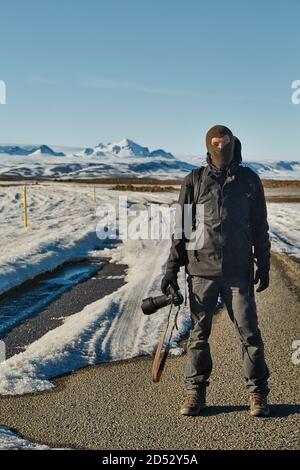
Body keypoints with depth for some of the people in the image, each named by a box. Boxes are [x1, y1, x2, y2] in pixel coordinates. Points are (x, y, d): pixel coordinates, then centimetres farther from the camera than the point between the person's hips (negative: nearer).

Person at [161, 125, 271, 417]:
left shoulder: (249, 180, 6)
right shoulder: (194, 181, 3)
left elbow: (260, 227, 9)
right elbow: (181, 227, 5)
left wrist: (263, 265, 5)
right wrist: (172, 268, 2)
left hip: (239, 272, 0)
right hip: (201, 270, 0)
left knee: (249, 333, 1)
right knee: (198, 333, 7)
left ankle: (258, 393, 15)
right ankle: (195, 392, 19)